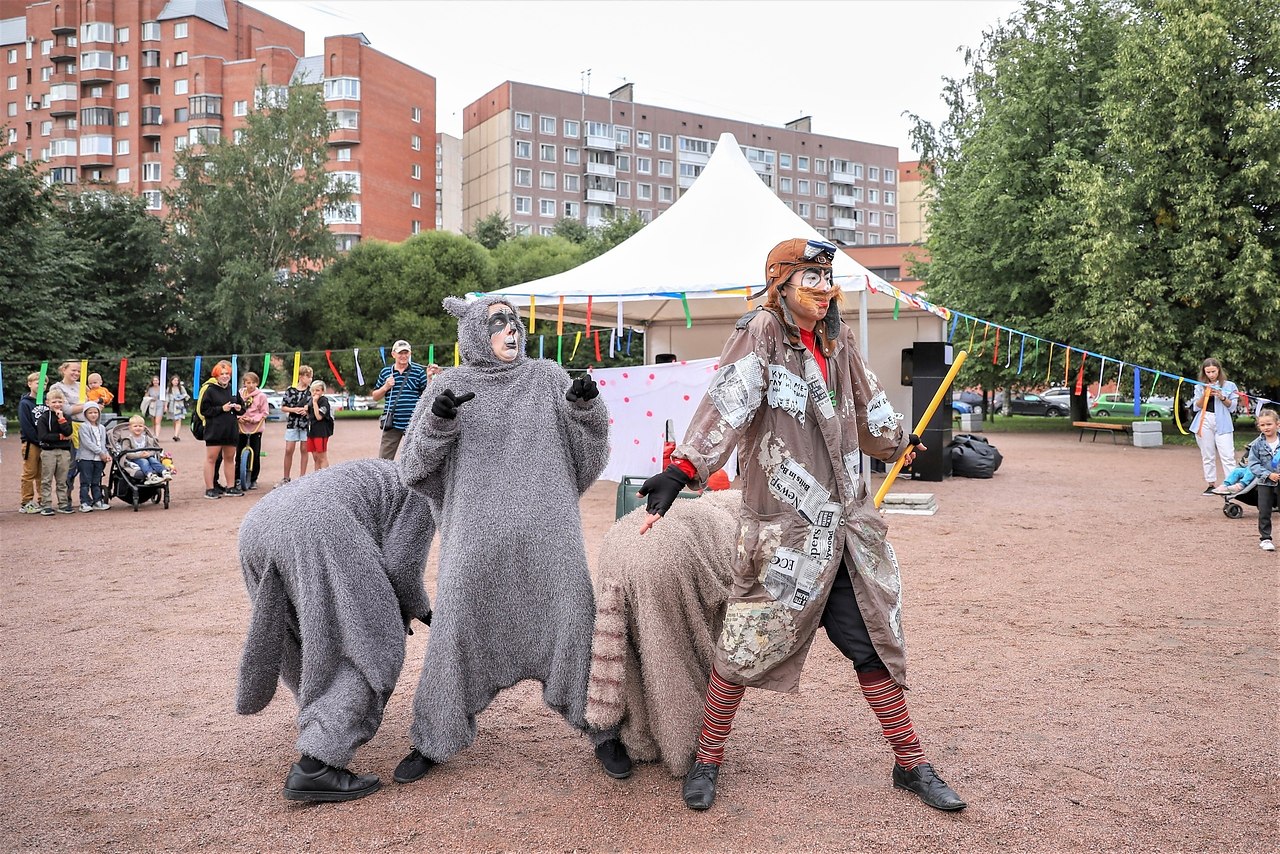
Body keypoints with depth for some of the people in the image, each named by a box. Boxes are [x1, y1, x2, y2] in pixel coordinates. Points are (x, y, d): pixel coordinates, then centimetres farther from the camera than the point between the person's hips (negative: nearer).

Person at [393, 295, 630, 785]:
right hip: (477, 538, 0)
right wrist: (438, 420, -14)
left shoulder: (548, 377, 9)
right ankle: (432, 741, 23)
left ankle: (603, 732, 19)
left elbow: (589, 450, 9)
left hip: (546, 535, 1)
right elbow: (413, 468, 4)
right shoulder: (450, 386, 7)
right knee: (457, 631, 3)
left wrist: (586, 406, -10)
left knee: (573, 623, 1)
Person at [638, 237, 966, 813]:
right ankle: (707, 761, 22)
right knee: (745, 647, 1)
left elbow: (866, 404, 30)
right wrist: (682, 468, -37)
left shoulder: (838, 341, 11)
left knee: (876, 642, 13)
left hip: (848, 523, 6)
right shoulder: (761, 333, -9)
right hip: (783, 528, -6)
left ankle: (910, 764, 29)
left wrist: (896, 443, 45)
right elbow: (726, 401, -25)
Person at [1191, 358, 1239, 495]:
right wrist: (1205, 395, -10)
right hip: (1204, 421, 2)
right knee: (1207, 456, 3)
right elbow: (1196, 407, 6)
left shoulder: (1229, 386, 7)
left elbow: (1232, 407, 6)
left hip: (1222, 422, -2)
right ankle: (1211, 484, 9)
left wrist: (1222, 397, -11)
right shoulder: (1200, 386, 11)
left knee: (1227, 455, -10)